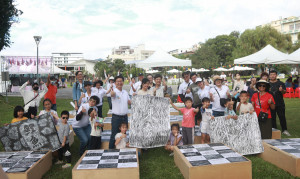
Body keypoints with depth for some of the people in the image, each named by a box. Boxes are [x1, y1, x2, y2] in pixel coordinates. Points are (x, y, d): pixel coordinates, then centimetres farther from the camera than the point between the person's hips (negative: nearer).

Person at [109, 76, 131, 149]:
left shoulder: (125, 92, 8)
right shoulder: (114, 91, -11)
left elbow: (129, 103, 19)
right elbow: (112, 94, -37)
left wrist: (129, 101, -3)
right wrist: (112, 93, -60)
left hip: (125, 117, 6)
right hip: (116, 117, -6)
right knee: (114, 135, 1)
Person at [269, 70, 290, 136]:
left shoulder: (280, 83, 5)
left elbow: (284, 92, 1)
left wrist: (282, 90, -21)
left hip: (280, 104, -1)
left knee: (282, 117, 1)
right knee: (272, 118, 6)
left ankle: (284, 130, 11)